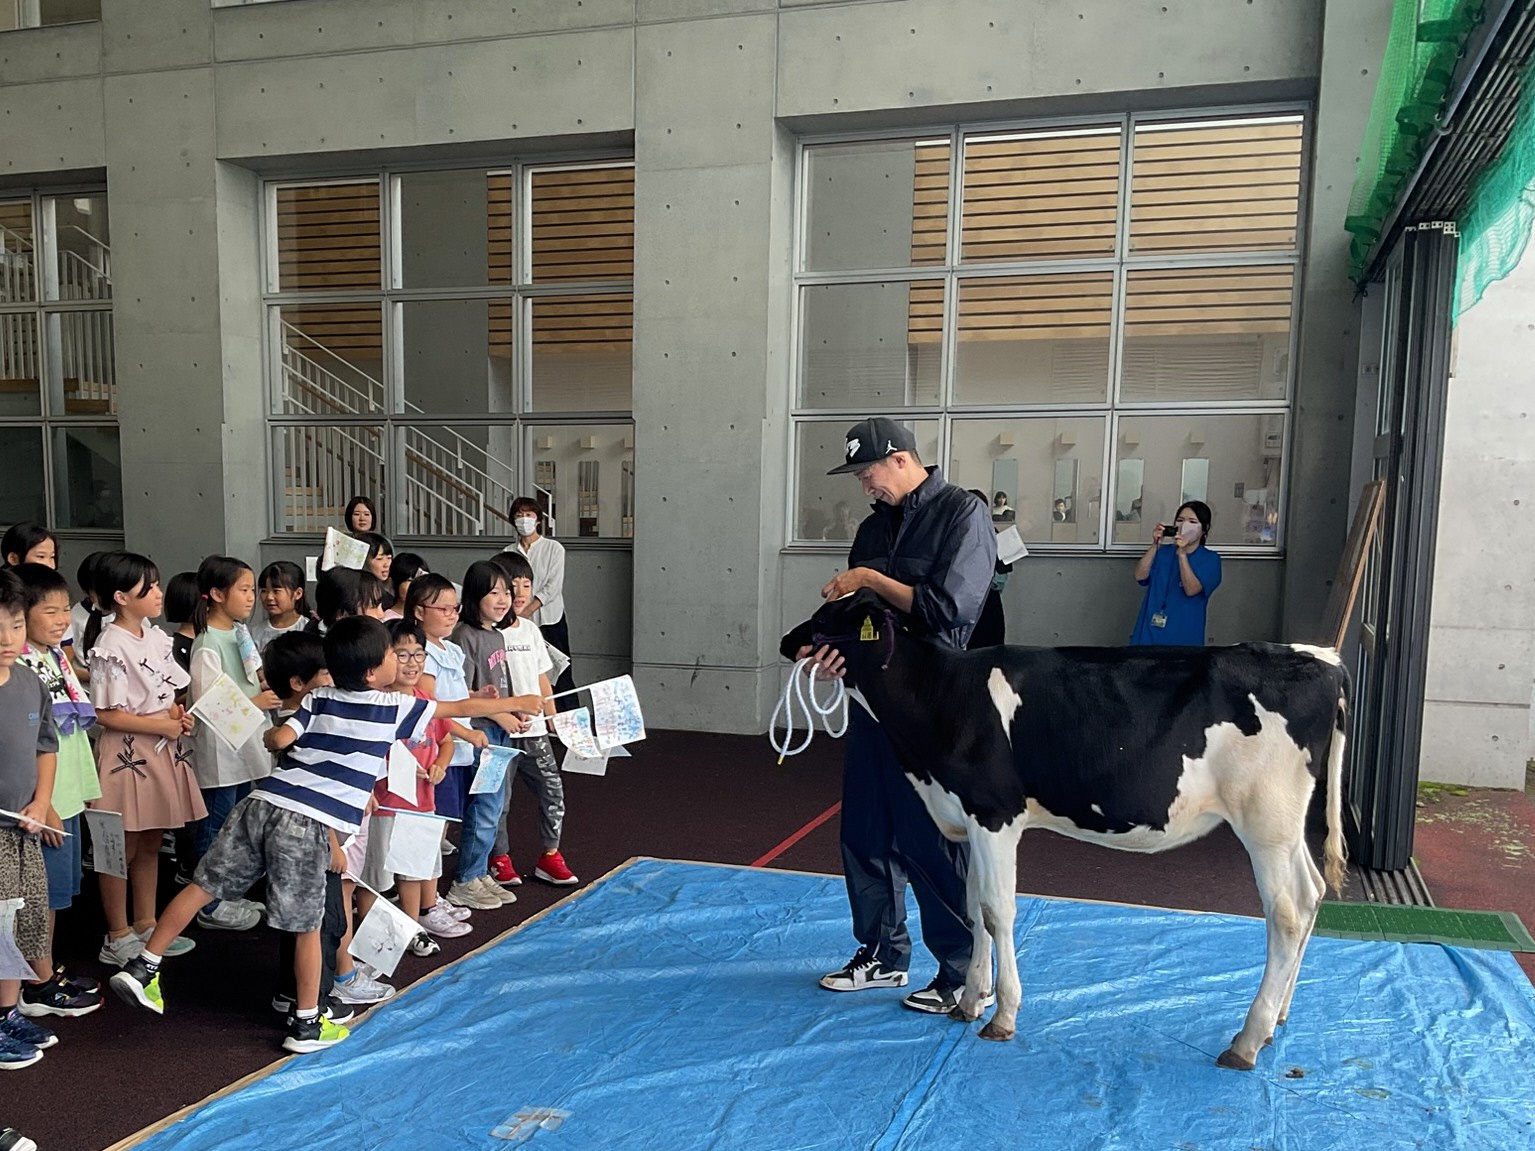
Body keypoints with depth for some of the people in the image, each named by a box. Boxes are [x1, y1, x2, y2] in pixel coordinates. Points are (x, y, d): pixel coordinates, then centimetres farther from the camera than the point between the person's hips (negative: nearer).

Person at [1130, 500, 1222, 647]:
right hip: (1150, 633, 3)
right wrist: (1155, 545, -15)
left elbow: (1191, 589, -17)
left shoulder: (1210, 559, -2)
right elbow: (1140, 576, -7)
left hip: (1183, 636, -3)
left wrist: (1182, 553, -23)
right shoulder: (1163, 551, 8)